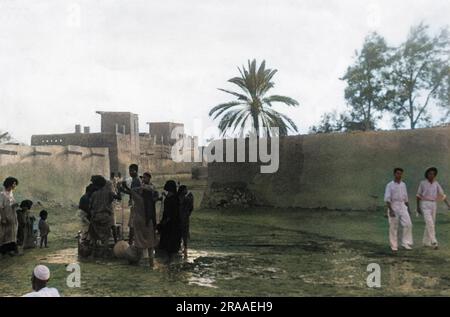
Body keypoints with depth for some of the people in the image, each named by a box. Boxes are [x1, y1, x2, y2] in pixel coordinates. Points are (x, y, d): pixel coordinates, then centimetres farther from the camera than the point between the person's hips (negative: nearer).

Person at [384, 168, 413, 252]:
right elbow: (387, 199, -13)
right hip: (393, 207, -5)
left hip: (403, 207, 5)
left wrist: (408, 210, 14)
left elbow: (406, 198, 17)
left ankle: (406, 243, -3)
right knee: (393, 227, 0)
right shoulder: (390, 185, -7)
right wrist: (390, 210, -22)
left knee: (408, 224, -10)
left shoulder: (403, 184, 10)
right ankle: (394, 246, 9)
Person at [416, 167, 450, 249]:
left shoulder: (436, 183, 6)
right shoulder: (422, 183, -4)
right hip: (424, 205, -5)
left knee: (430, 224, 9)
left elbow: (442, 195, 4)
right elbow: (418, 195, 1)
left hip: (433, 205, 5)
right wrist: (418, 207, -2)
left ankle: (426, 242, 21)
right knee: (430, 223, -18)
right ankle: (434, 243, -19)